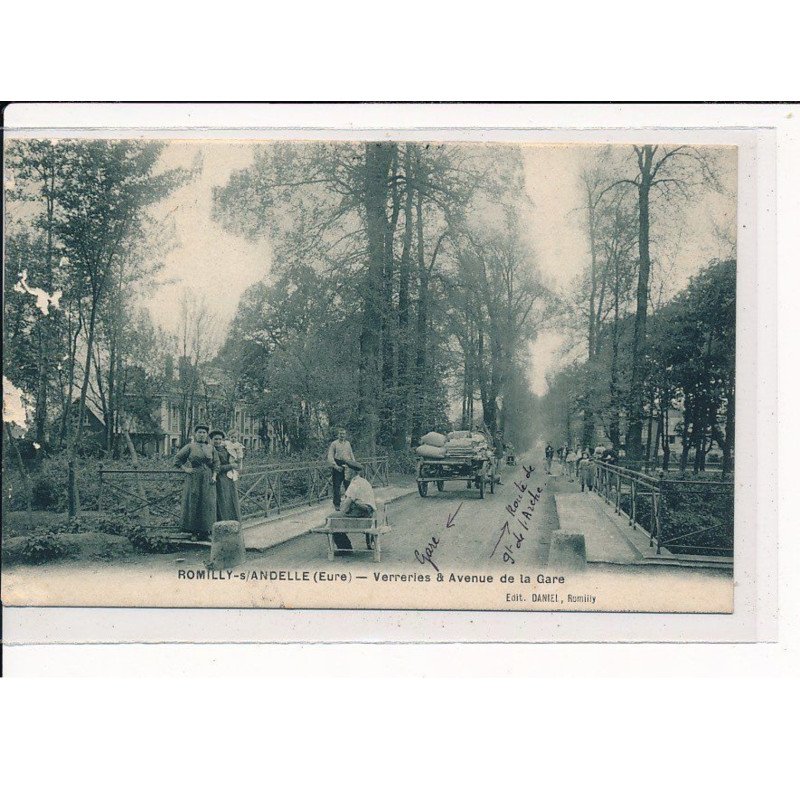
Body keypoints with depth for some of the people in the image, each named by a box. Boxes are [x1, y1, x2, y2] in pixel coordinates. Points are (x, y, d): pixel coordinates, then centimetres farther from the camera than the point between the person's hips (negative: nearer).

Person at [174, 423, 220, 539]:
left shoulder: (211, 449, 11)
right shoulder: (190, 447, 2)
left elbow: (216, 464, 11)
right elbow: (177, 458, 4)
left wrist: (214, 476, -1)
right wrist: (185, 469, -5)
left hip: (207, 481, 3)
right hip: (193, 479, -3)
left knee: (207, 504, 0)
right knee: (193, 503, -2)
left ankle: (205, 531, 6)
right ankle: (194, 532, 3)